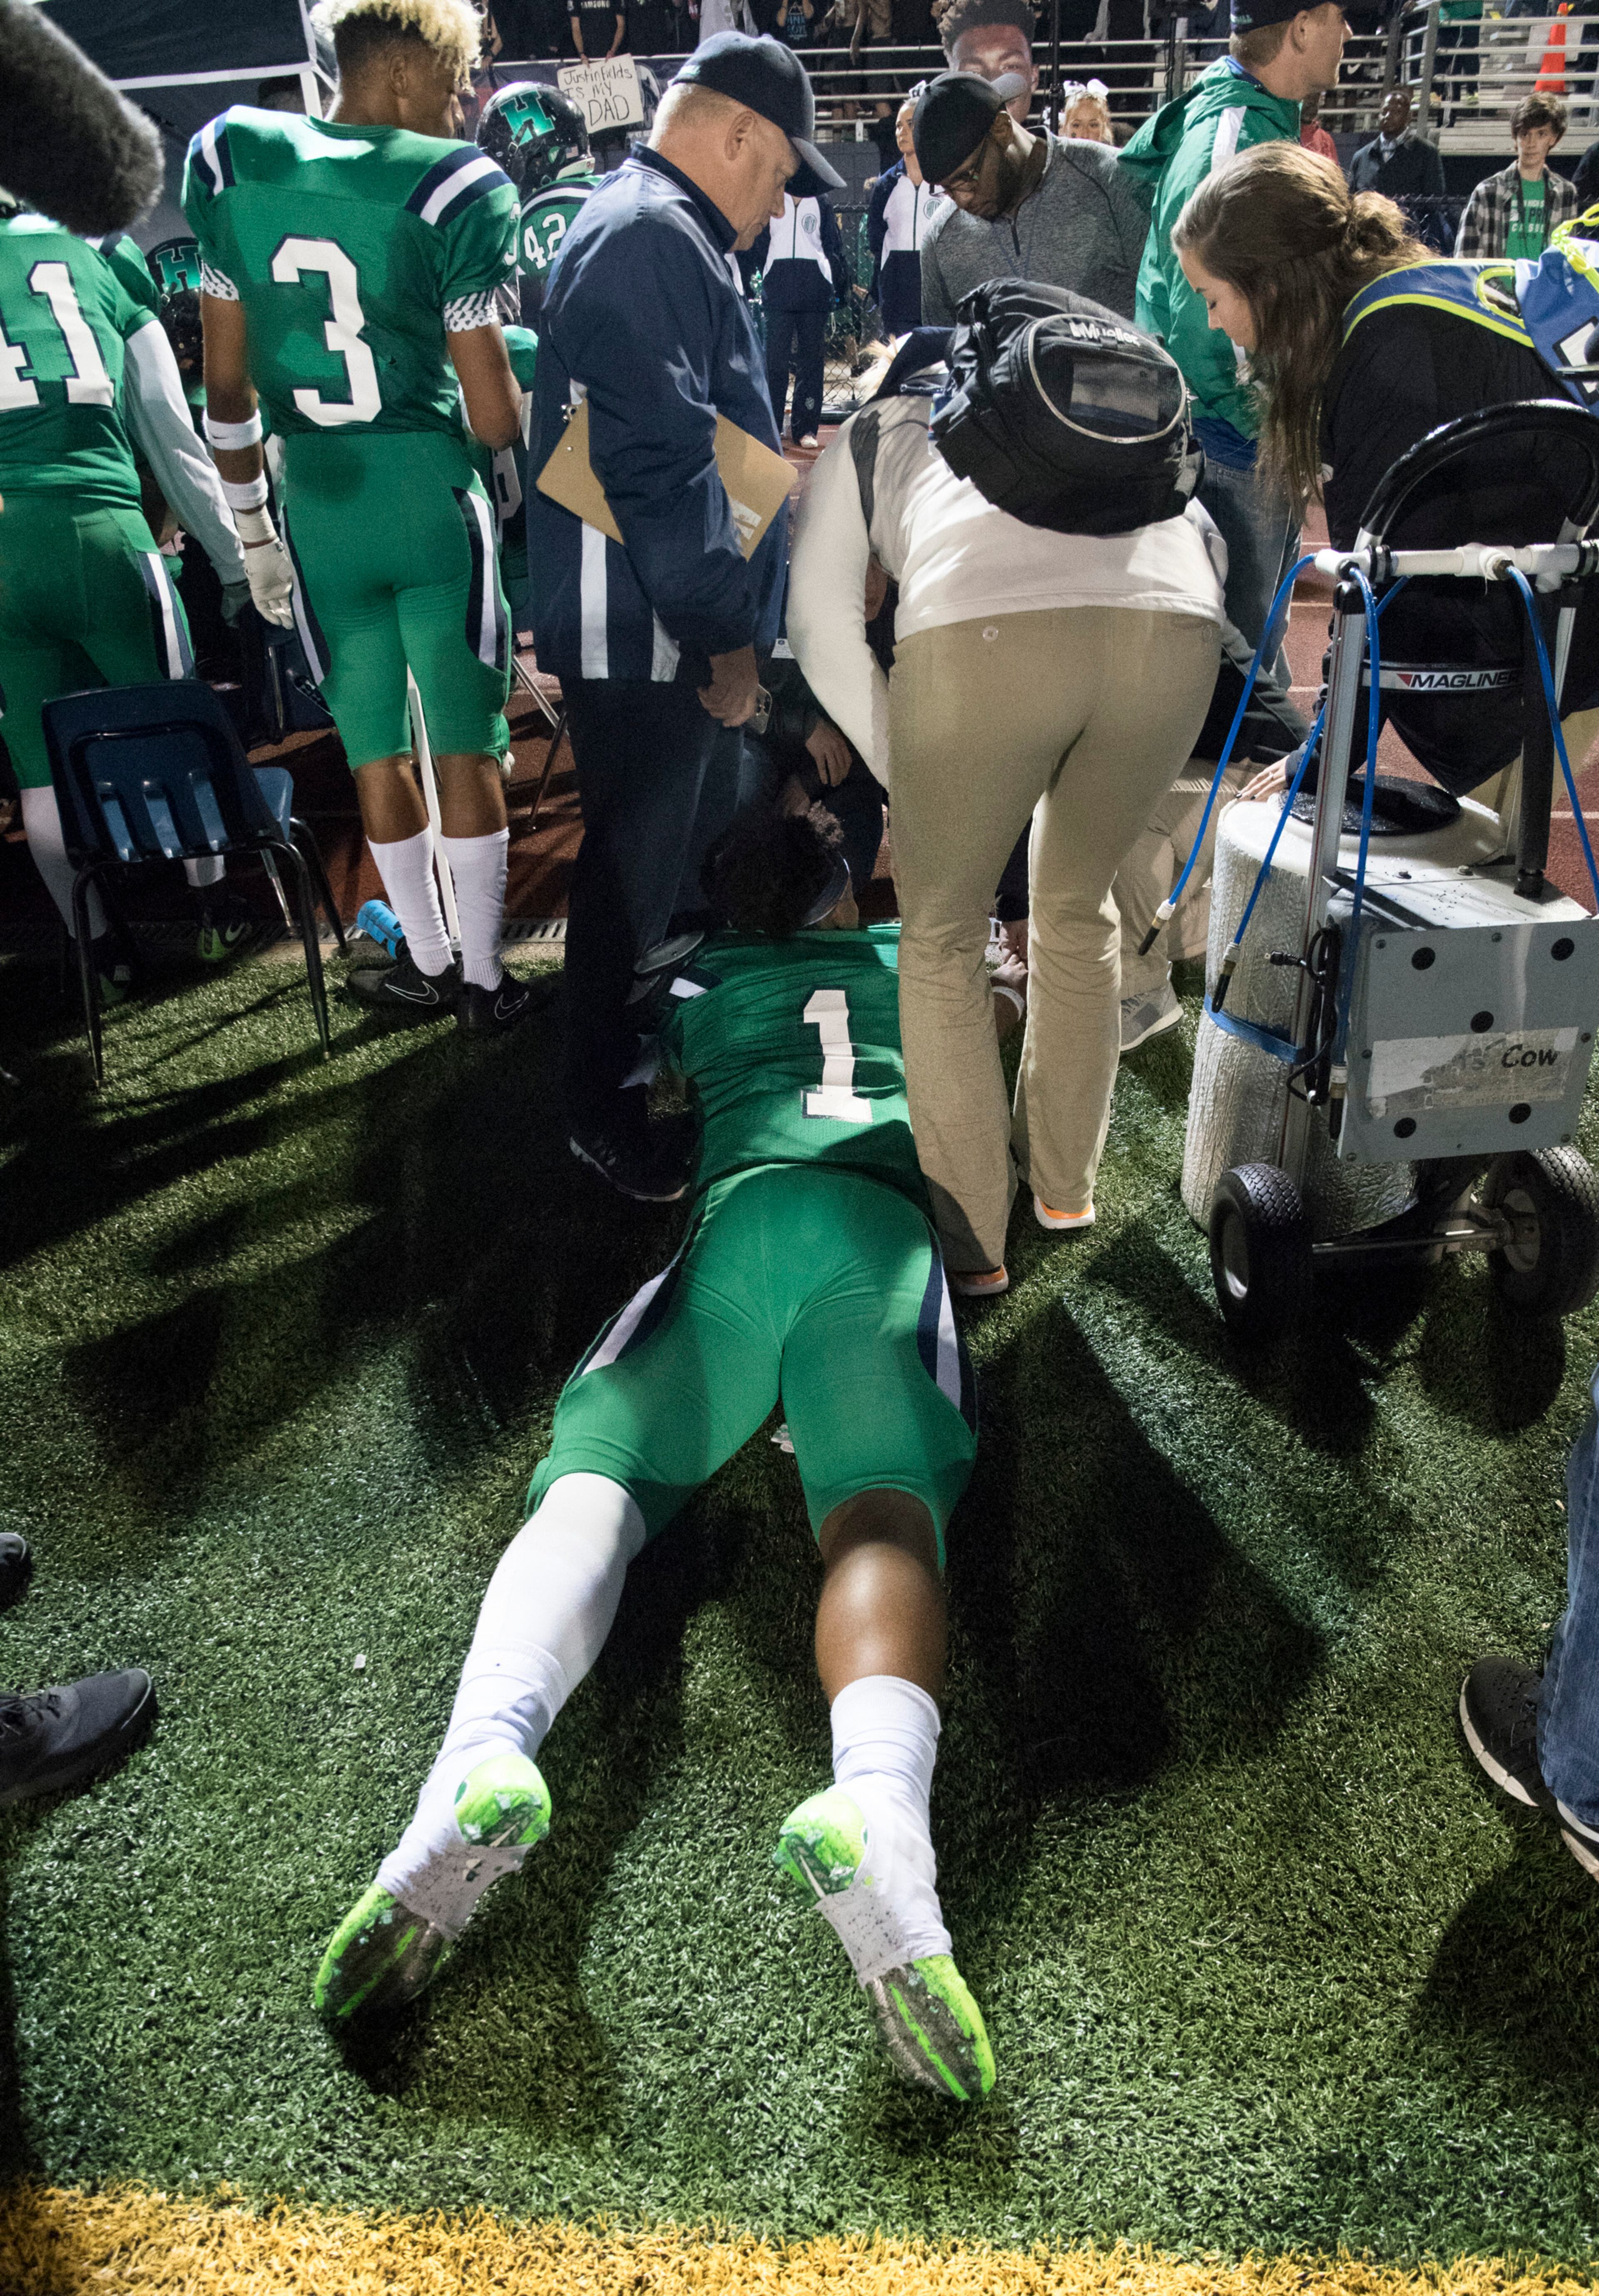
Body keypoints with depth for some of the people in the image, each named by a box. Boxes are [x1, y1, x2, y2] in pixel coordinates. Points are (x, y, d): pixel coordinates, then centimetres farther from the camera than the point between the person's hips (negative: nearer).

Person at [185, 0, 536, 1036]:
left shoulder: (232, 164, 4)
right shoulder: (453, 190, -10)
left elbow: (229, 381, 8)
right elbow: (492, 410, -11)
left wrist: (248, 522, 17)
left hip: (320, 510, 4)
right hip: (436, 499, -3)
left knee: (378, 754, 14)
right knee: (467, 750, 7)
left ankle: (429, 965, 27)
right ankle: (484, 979, 17)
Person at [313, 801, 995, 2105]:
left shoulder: (702, 982, 32)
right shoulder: (912, 960, 35)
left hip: (737, 1214, 0)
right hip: (883, 1221, 0)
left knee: (593, 1482, -12)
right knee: (885, 1510, -22)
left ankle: (486, 1749, -43)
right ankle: (879, 1800, -52)